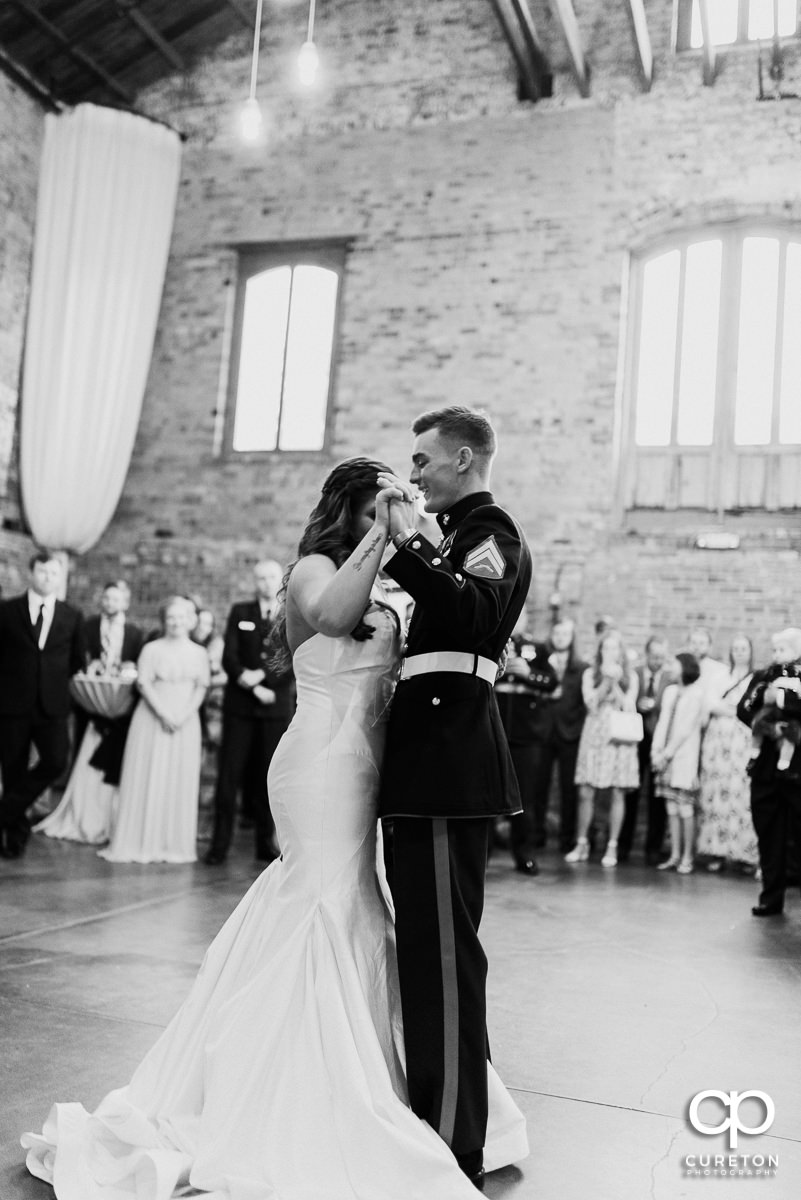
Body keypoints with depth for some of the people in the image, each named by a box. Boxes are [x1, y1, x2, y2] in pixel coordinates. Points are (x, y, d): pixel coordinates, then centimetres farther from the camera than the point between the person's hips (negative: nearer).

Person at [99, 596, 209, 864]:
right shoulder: (151, 649, 0)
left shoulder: (199, 653, 7)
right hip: (152, 720, -2)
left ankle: (175, 844, 9)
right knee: (147, 780, 0)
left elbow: (201, 689, 3)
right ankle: (142, 842, 6)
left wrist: (184, 715, -11)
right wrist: (163, 714, -15)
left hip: (185, 723, 2)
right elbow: (144, 684, -5)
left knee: (181, 782, 2)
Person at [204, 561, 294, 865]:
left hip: (277, 706, 0)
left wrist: (261, 676, -14)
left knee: (268, 775, 2)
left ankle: (266, 843, 11)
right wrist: (256, 689, -11)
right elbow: (229, 658, 0)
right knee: (229, 773, -2)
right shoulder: (239, 612, 9)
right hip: (240, 705, 0)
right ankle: (220, 843, 3)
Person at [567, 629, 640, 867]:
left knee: (618, 793, -2)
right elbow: (591, 703, -3)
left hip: (620, 736, 0)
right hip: (595, 734, 0)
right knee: (585, 792, -3)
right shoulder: (590, 674, 9)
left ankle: (612, 847, 7)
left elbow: (629, 708, -1)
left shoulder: (630, 676, 8)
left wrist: (615, 682, -7)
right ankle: (582, 844, 8)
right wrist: (606, 679, -7)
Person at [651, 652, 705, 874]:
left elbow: (686, 727, -9)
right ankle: (675, 855, 13)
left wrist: (667, 754, -11)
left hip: (684, 755, -6)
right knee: (671, 808, 7)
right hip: (666, 757, 6)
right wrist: (656, 751, 0)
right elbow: (663, 722, 11)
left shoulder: (697, 693, -3)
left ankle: (687, 858, 2)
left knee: (685, 809, -5)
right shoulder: (670, 691, 14)